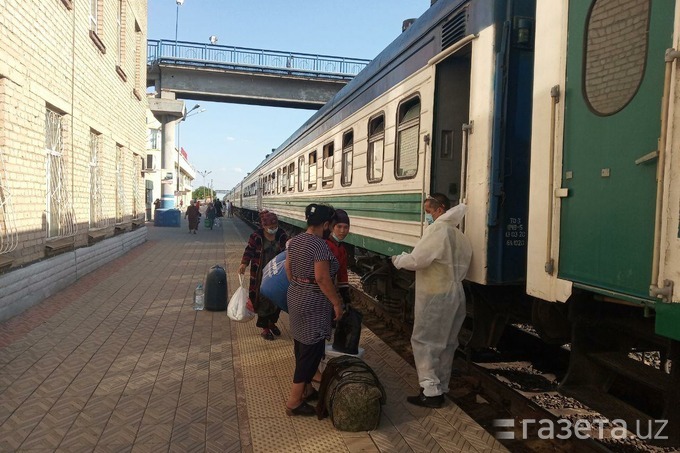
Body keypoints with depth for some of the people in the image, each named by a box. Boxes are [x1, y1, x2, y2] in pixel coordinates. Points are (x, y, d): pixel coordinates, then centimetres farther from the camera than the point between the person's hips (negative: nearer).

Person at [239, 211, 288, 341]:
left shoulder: (282, 235, -4)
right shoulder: (256, 236, -12)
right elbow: (249, 250, -5)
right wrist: (244, 263, -17)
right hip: (261, 274, -3)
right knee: (263, 300, 3)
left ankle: (272, 323, 35)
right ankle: (265, 329, 21)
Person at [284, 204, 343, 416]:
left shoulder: (294, 241, 5)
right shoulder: (320, 245, -22)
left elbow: (288, 268, 12)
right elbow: (322, 279, -23)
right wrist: (336, 302, -14)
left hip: (296, 298, 9)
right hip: (313, 304, -9)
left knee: (301, 347, 18)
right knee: (312, 351, 0)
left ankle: (306, 390, 33)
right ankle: (293, 402, 6)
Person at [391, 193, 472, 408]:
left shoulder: (437, 229, -16)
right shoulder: (459, 235, 12)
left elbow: (417, 260, -21)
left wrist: (398, 260, -5)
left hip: (435, 296, -9)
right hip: (455, 294, 9)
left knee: (424, 342, -1)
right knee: (446, 344, 15)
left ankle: (431, 392, 1)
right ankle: (441, 388, 24)